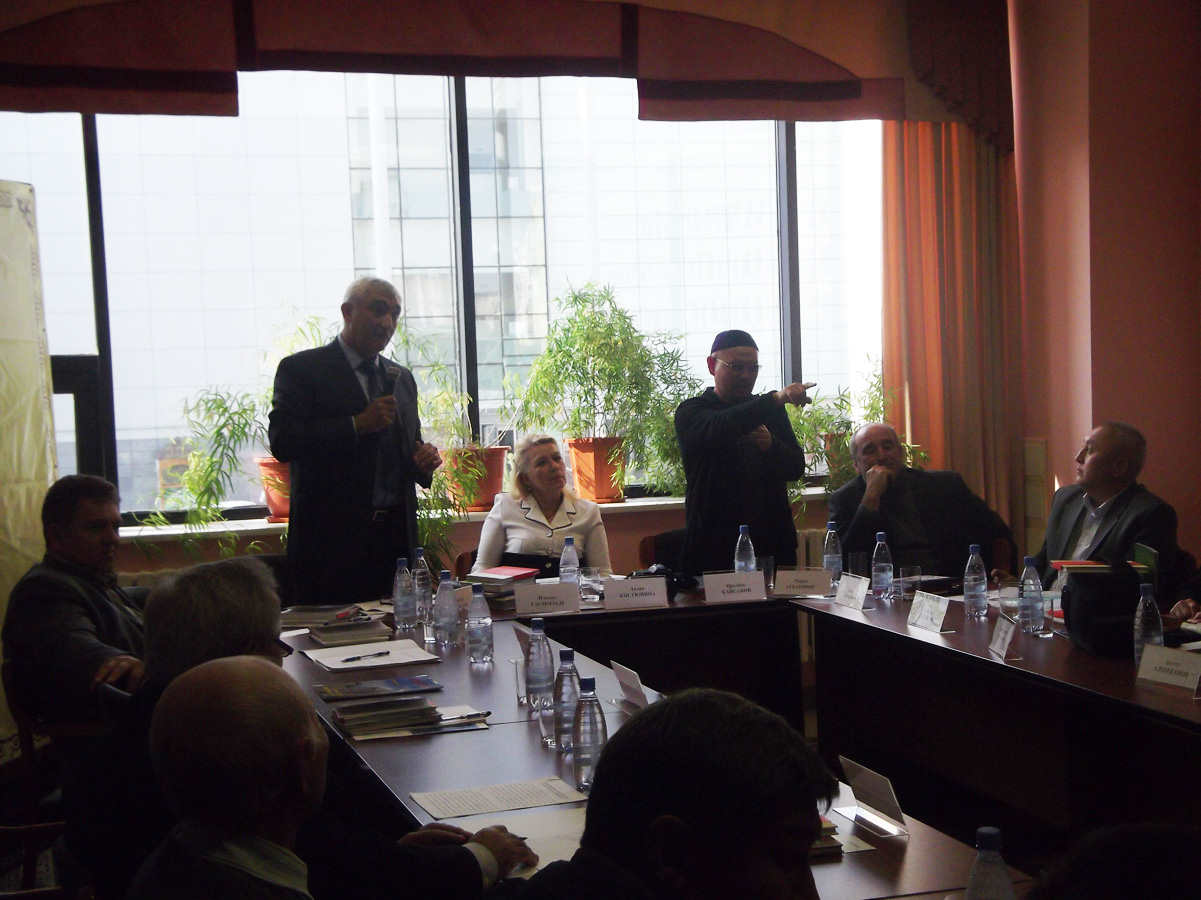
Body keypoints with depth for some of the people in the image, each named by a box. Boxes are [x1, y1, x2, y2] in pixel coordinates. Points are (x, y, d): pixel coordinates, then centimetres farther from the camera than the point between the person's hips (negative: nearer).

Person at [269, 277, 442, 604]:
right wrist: (357, 425, -18)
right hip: (333, 537, -5)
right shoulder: (302, 369, 0)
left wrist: (425, 462, 3)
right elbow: (281, 442, -12)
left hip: (397, 538, 5)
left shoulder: (401, 378, 20)